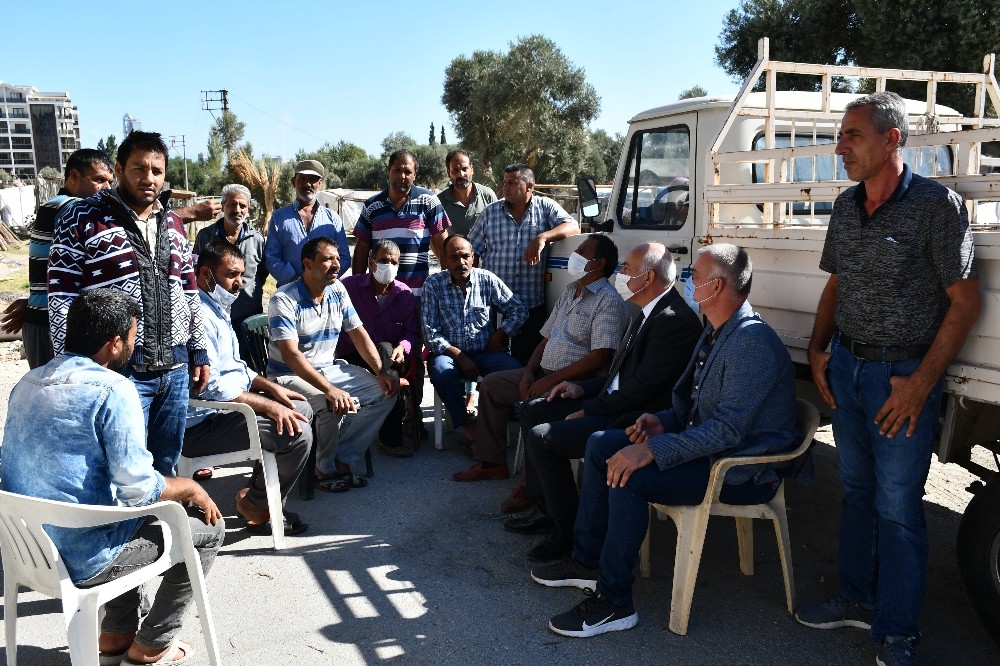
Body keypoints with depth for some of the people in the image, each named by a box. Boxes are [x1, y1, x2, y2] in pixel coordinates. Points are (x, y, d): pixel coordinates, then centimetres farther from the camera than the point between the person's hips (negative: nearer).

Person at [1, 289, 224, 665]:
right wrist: (190, 487, -3)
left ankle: (115, 635, 33)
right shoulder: (112, 390, -19)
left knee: (131, 507, 32)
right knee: (208, 526, 8)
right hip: (80, 559, -8)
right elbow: (140, 491, -23)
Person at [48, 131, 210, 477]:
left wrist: (199, 351, 15)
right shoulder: (81, 218, -5)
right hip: (120, 370, -5)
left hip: (175, 367, 6)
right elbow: (61, 296, -7)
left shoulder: (172, 224, 13)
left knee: (166, 466, 15)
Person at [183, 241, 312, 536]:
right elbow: (211, 386, -26)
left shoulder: (219, 309, 14)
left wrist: (271, 388, 8)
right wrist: (269, 406, -22)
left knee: (301, 409, 12)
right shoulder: (199, 315, -21)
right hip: (202, 423, -11)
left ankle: (257, 492, 15)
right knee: (298, 434, -21)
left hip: (227, 402, 11)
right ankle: (257, 506, 2)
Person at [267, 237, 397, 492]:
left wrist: (381, 371, -9)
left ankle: (343, 461, -2)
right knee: (333, 406, -33)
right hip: (290, 375, -7)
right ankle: (326, 470, -5)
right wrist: (330, 389, -38)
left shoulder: (338, 291, 2)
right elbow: (291, 355, -28)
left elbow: (359, 334, 5)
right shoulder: (284, 300, -19)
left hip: (329, 368, 7)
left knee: (385, 393, -7)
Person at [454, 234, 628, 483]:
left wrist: (550, 381, -20)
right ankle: (490, 461, 12)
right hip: (544, 373, 10)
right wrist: (529, 373, 1)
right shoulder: (570, 292, 17)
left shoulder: (608, 302, -13)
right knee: (492, 384, 7)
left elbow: (599, 358, -22)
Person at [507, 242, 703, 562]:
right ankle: (548, 510, 18)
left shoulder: (674, 320, -21)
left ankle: (569, 531, -2)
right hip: (615, 404, 11)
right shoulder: (650, 312, 12)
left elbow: (643, 388, -24)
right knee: (533, 411, 13)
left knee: (542, 438, -20)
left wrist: (589, 412, -15)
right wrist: (583, 389, 8)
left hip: (636, 421, -11)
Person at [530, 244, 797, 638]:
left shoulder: (753, 342, -23)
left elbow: (728, 428, -29)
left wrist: (653, 451, -32)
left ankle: (613, 603, -13)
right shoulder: (716, 333, 10)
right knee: (601, 444, 5)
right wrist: (663, 422, -3)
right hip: (707, 446, 10)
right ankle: (588, 560, 14)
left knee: (629, 476, -27)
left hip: (740, 471, -10)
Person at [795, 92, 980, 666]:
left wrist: (922, 382, -16)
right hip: (846, 368, 6)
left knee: (898, 509, 2)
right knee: (858, 492, 17)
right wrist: (818, 350, 6)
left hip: (904, 376, -6)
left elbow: (966, 301, -12)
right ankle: (859, 600, 34)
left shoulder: (937, 205, -12)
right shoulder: (846, 206, 7)